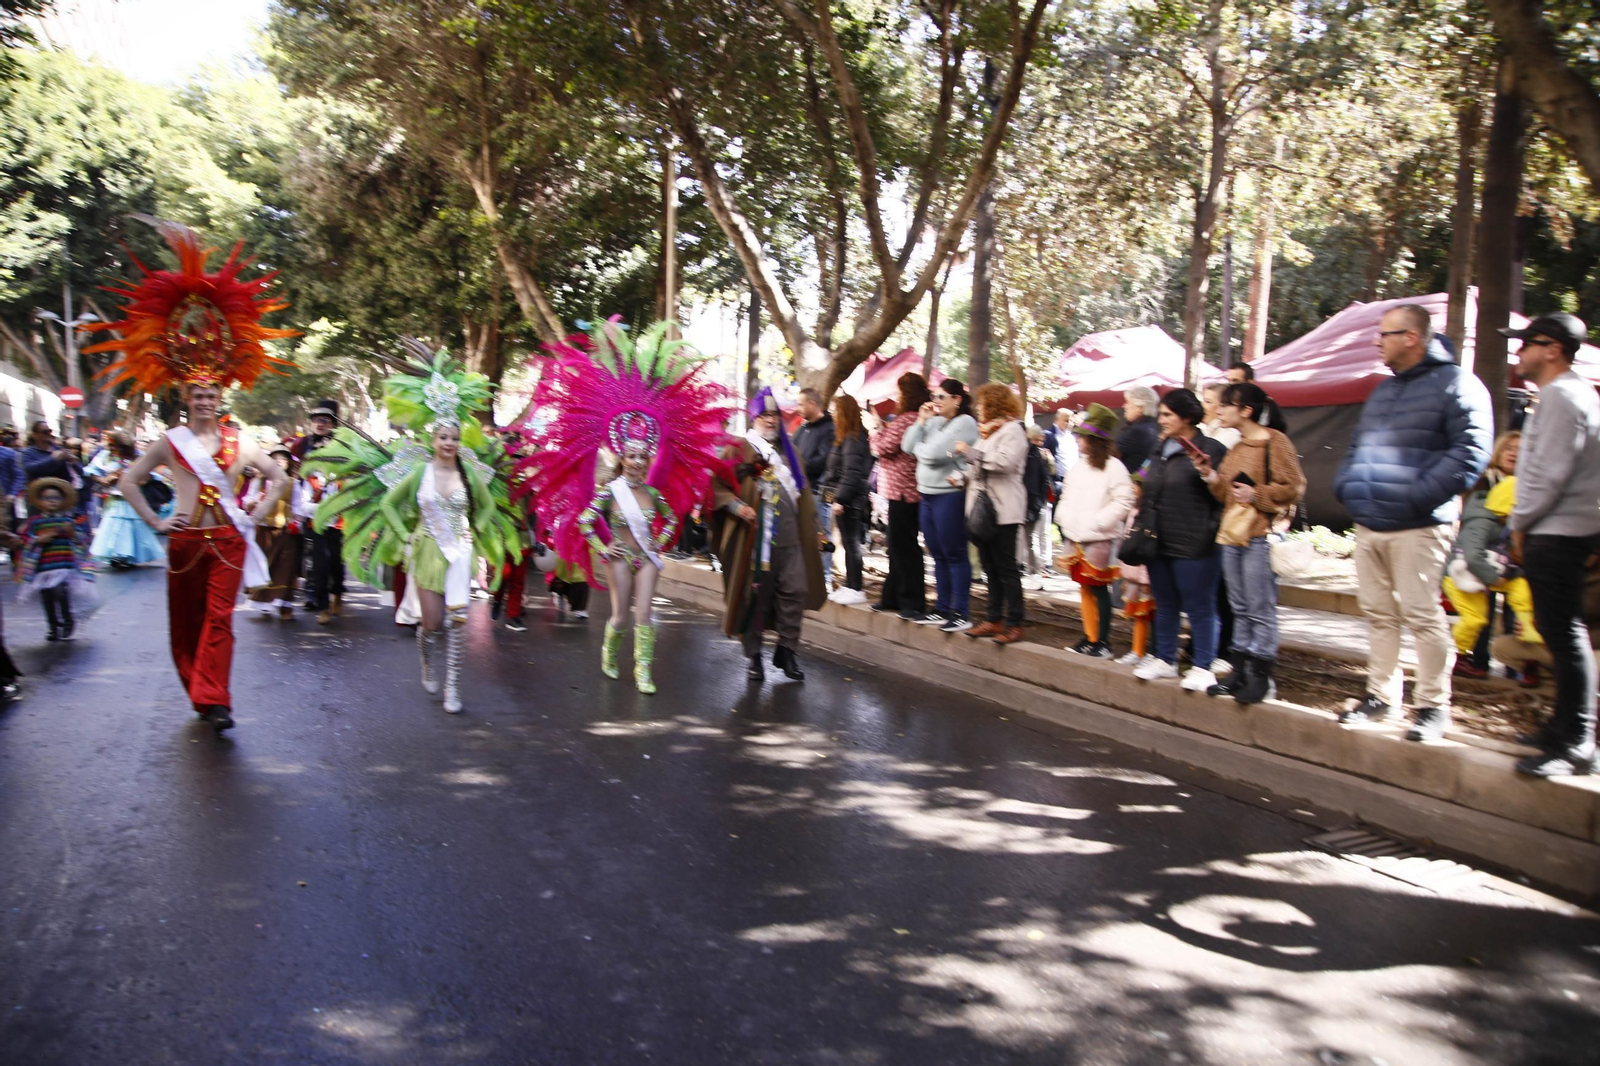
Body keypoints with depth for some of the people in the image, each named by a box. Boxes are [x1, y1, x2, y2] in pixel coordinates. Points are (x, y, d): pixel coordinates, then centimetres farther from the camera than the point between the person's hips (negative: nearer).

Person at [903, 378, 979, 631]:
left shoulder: (965, 423, -11)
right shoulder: (934, 421, 13)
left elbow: (935, 453, -20)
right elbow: (907, 446, 8)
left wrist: (918, 447, -1)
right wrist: (921, 421, 2)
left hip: (950, 495, -8)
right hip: (927, 494, 8)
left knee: (955, 555, -4)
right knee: (938, 555, 12)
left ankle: (961, 613, 0)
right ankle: (941, 609, 19)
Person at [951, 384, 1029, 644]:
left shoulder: (1012, 430, -8)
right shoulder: (986, 431, 20)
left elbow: (1005, 461, -23)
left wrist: (969, 452, -17)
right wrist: (962, 475, 7)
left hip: (1003, 511, -9)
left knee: (1006, 568, -5)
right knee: (990, 568, 11)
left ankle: (1014, 624, 1)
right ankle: (994, 619, 18)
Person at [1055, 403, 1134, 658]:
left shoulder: (1113, 466, -12)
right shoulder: (1078, 466, 12)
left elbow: (1124, 502, -17)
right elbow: (1066, 497, 22)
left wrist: (1096, 522, -20)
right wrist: (1063, 518, 6)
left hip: (1099, 539, -8)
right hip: (1075, 538, 8)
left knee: (1099, 589, -4)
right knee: (1084, 588, 12)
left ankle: (1103, 642, 2)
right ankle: (1089, 638, 21)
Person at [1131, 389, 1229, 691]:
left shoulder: (1210, 450, -9)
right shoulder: (1160, 451, 15)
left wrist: (1208, 475, -27)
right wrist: (1142, 525, 17)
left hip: (1193, 546, -8)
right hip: (1159, 543, 8)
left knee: (1199, 607, 1)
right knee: (1165, 605, 16)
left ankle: (1203, 667, 11)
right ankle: (1165, 659, 28)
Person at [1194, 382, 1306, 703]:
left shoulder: (1275, 442, -8)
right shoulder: (1235, 448, 17)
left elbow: (1293, 488, -12)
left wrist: (1256, 495, -17)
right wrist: (1210, 475, 3)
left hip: (1259, 537, -8)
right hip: (1231, 535, 8)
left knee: (1260, 608, -4)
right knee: (1240, 608, 12)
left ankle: (1261, 675, 2)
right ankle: (1241, 670, 19)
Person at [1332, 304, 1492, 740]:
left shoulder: (1455, 384, -5)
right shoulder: (1384, 390, 21)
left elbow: (1469, 453, -15)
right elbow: (1357, 446, 27)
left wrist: (1417, 497, -20)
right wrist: (1345, 484, 8)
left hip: (1417, 528, -7)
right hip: (1368, 525, 8)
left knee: (1422, 615, -5)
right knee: (1378, 614, 11)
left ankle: (1434, 705, 6)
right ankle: (1381, 696, 21)